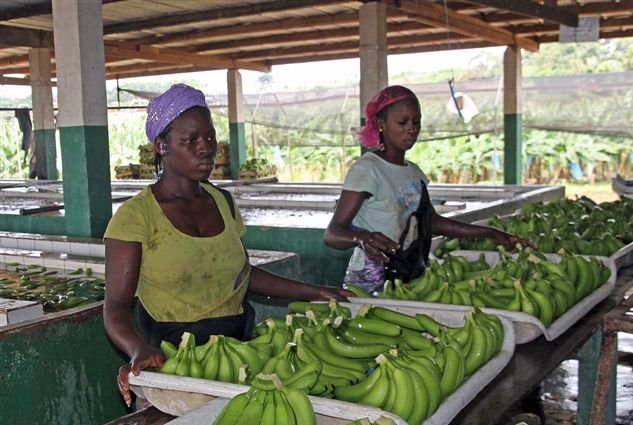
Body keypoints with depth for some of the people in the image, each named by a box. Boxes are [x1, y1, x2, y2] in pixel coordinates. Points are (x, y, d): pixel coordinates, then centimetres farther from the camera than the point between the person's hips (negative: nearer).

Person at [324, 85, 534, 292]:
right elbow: (332, 233, -19)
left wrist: (492, 234, 15)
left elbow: (432, 221, 19)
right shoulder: (367, 169, -13)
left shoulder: (414, 172, 12)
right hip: (371, 284, -7)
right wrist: (362, 238, -41)